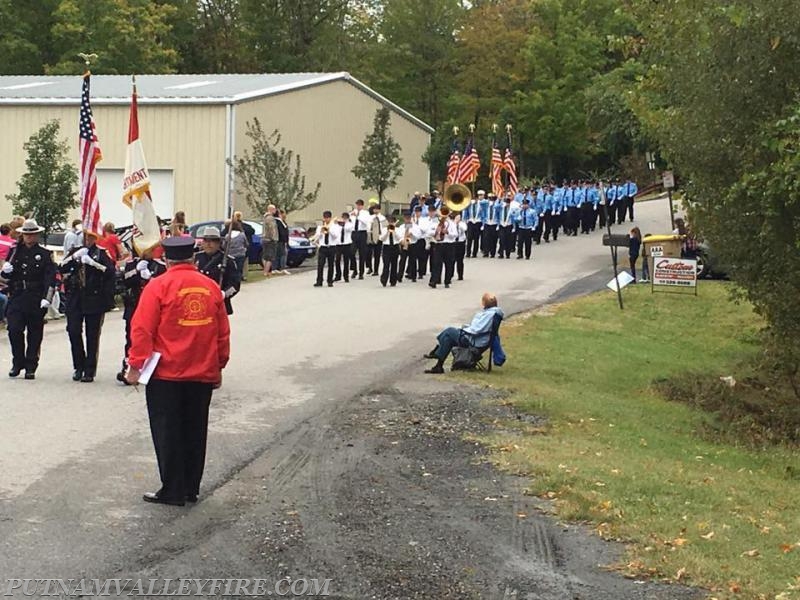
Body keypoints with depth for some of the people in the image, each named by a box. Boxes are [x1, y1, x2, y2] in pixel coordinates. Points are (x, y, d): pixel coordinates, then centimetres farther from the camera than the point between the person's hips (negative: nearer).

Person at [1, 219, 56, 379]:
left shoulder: (45, 255, 5)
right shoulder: (15, 252, 12)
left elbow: (50, 279, -1)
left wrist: (47, 299, -13)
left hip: (36, 300, -2)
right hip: (16, 298, 2)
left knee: (35, 334, 2)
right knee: (14, 331, -8)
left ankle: (31, 367, 10)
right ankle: (17, 363, 8)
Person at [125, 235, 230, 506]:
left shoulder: (158, 286, -8)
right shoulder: (211, 287, 5)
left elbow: (142, 329, -11)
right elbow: (223, 332, 10)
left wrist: (136, 364, -5)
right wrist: (218, 367, 19)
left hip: (166, 374, -4)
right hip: (203, 373, 4)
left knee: (167, 433, 4)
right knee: (194, 432, 13)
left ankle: (173, 491, 6)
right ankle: (191, 489, 19)